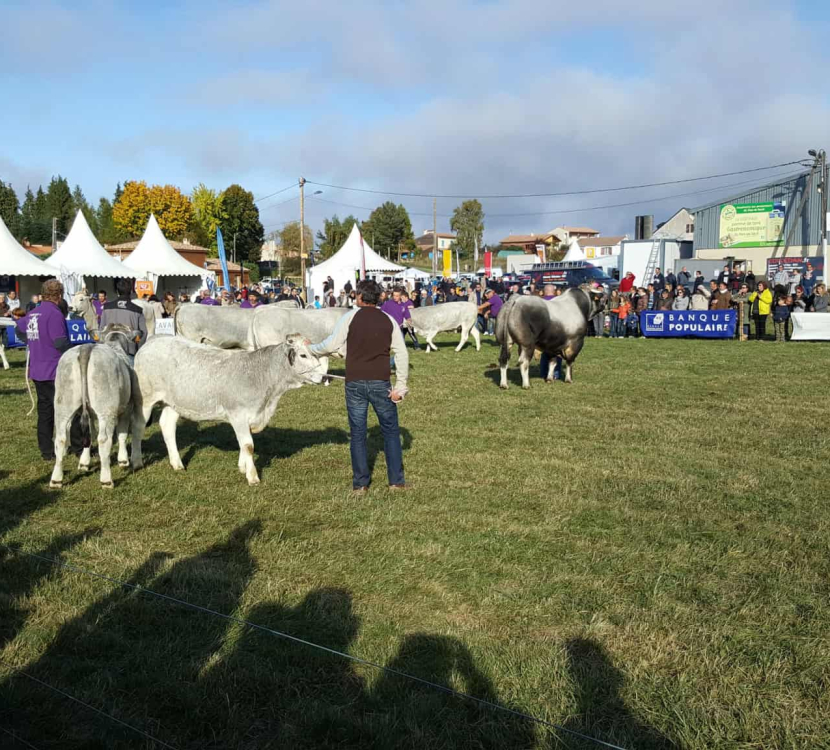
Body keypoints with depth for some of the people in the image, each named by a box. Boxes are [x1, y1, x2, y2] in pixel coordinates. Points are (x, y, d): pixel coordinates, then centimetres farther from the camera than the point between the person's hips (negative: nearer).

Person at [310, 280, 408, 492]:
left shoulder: (350, 317, -3)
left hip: (355, 383, -1)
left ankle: (360, 482, 13)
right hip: (381, 383, 1)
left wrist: (311, 349, 15)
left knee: (357, 433, 8)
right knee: (390, 431, 12)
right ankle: (396, 480, 13)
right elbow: (402, 354, -1)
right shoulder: (389, 321, 3)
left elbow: (331, 346, -5)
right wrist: (400, 386, 2)